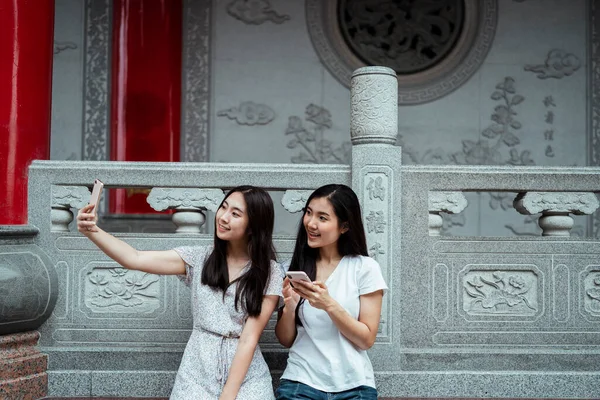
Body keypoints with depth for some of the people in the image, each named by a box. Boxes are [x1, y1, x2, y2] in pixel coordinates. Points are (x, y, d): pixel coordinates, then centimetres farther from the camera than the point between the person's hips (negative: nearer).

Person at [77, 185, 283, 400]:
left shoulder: (270, 273, -5)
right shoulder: (199, 258, 2)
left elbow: (249, 339, -9)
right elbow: (135, 259, -6)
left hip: (247, 378, -2)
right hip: (197, 374, 2)